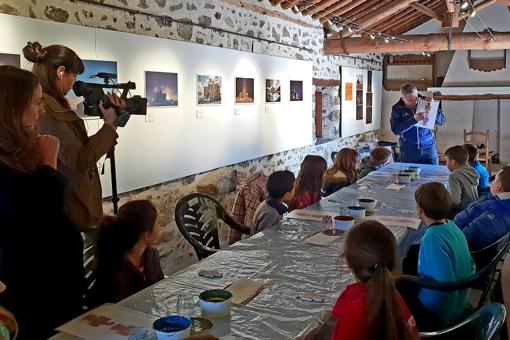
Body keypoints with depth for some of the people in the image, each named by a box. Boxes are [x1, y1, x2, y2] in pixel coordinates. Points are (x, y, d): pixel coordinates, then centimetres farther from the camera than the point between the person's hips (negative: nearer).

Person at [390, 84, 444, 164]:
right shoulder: (397, 109, -4)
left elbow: (441, 121, -2)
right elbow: (396, 130, -15)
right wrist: (413, 119, -26)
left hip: (428, 147, 1)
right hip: (408, 149, -1)